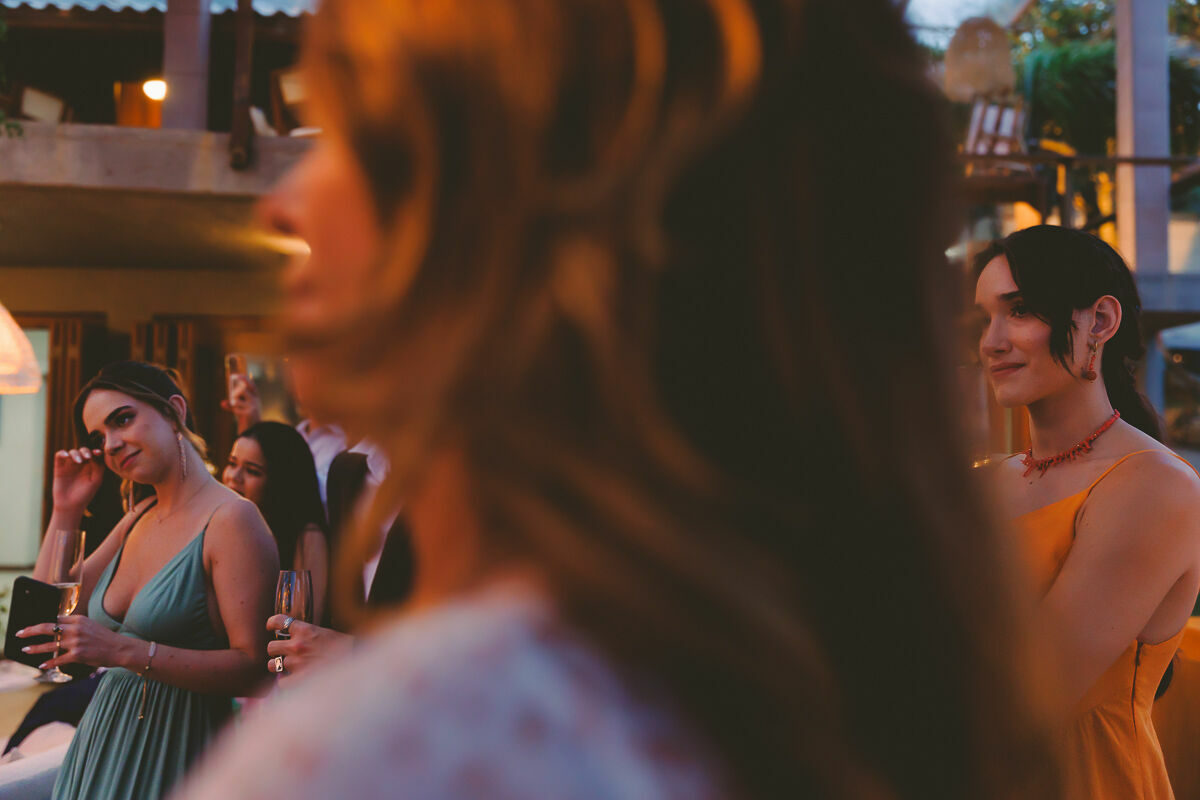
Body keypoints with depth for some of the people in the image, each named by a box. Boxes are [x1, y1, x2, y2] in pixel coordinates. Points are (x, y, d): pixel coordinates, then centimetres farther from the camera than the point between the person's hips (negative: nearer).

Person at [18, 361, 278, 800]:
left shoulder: (231, 519, -17)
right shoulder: (138, 519, 8)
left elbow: (252, 668, -22)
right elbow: (46, 615, 12)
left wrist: (126, 651, -28)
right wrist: (65, 511, 5)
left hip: (176, 749, -7)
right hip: (104, 736, 7)